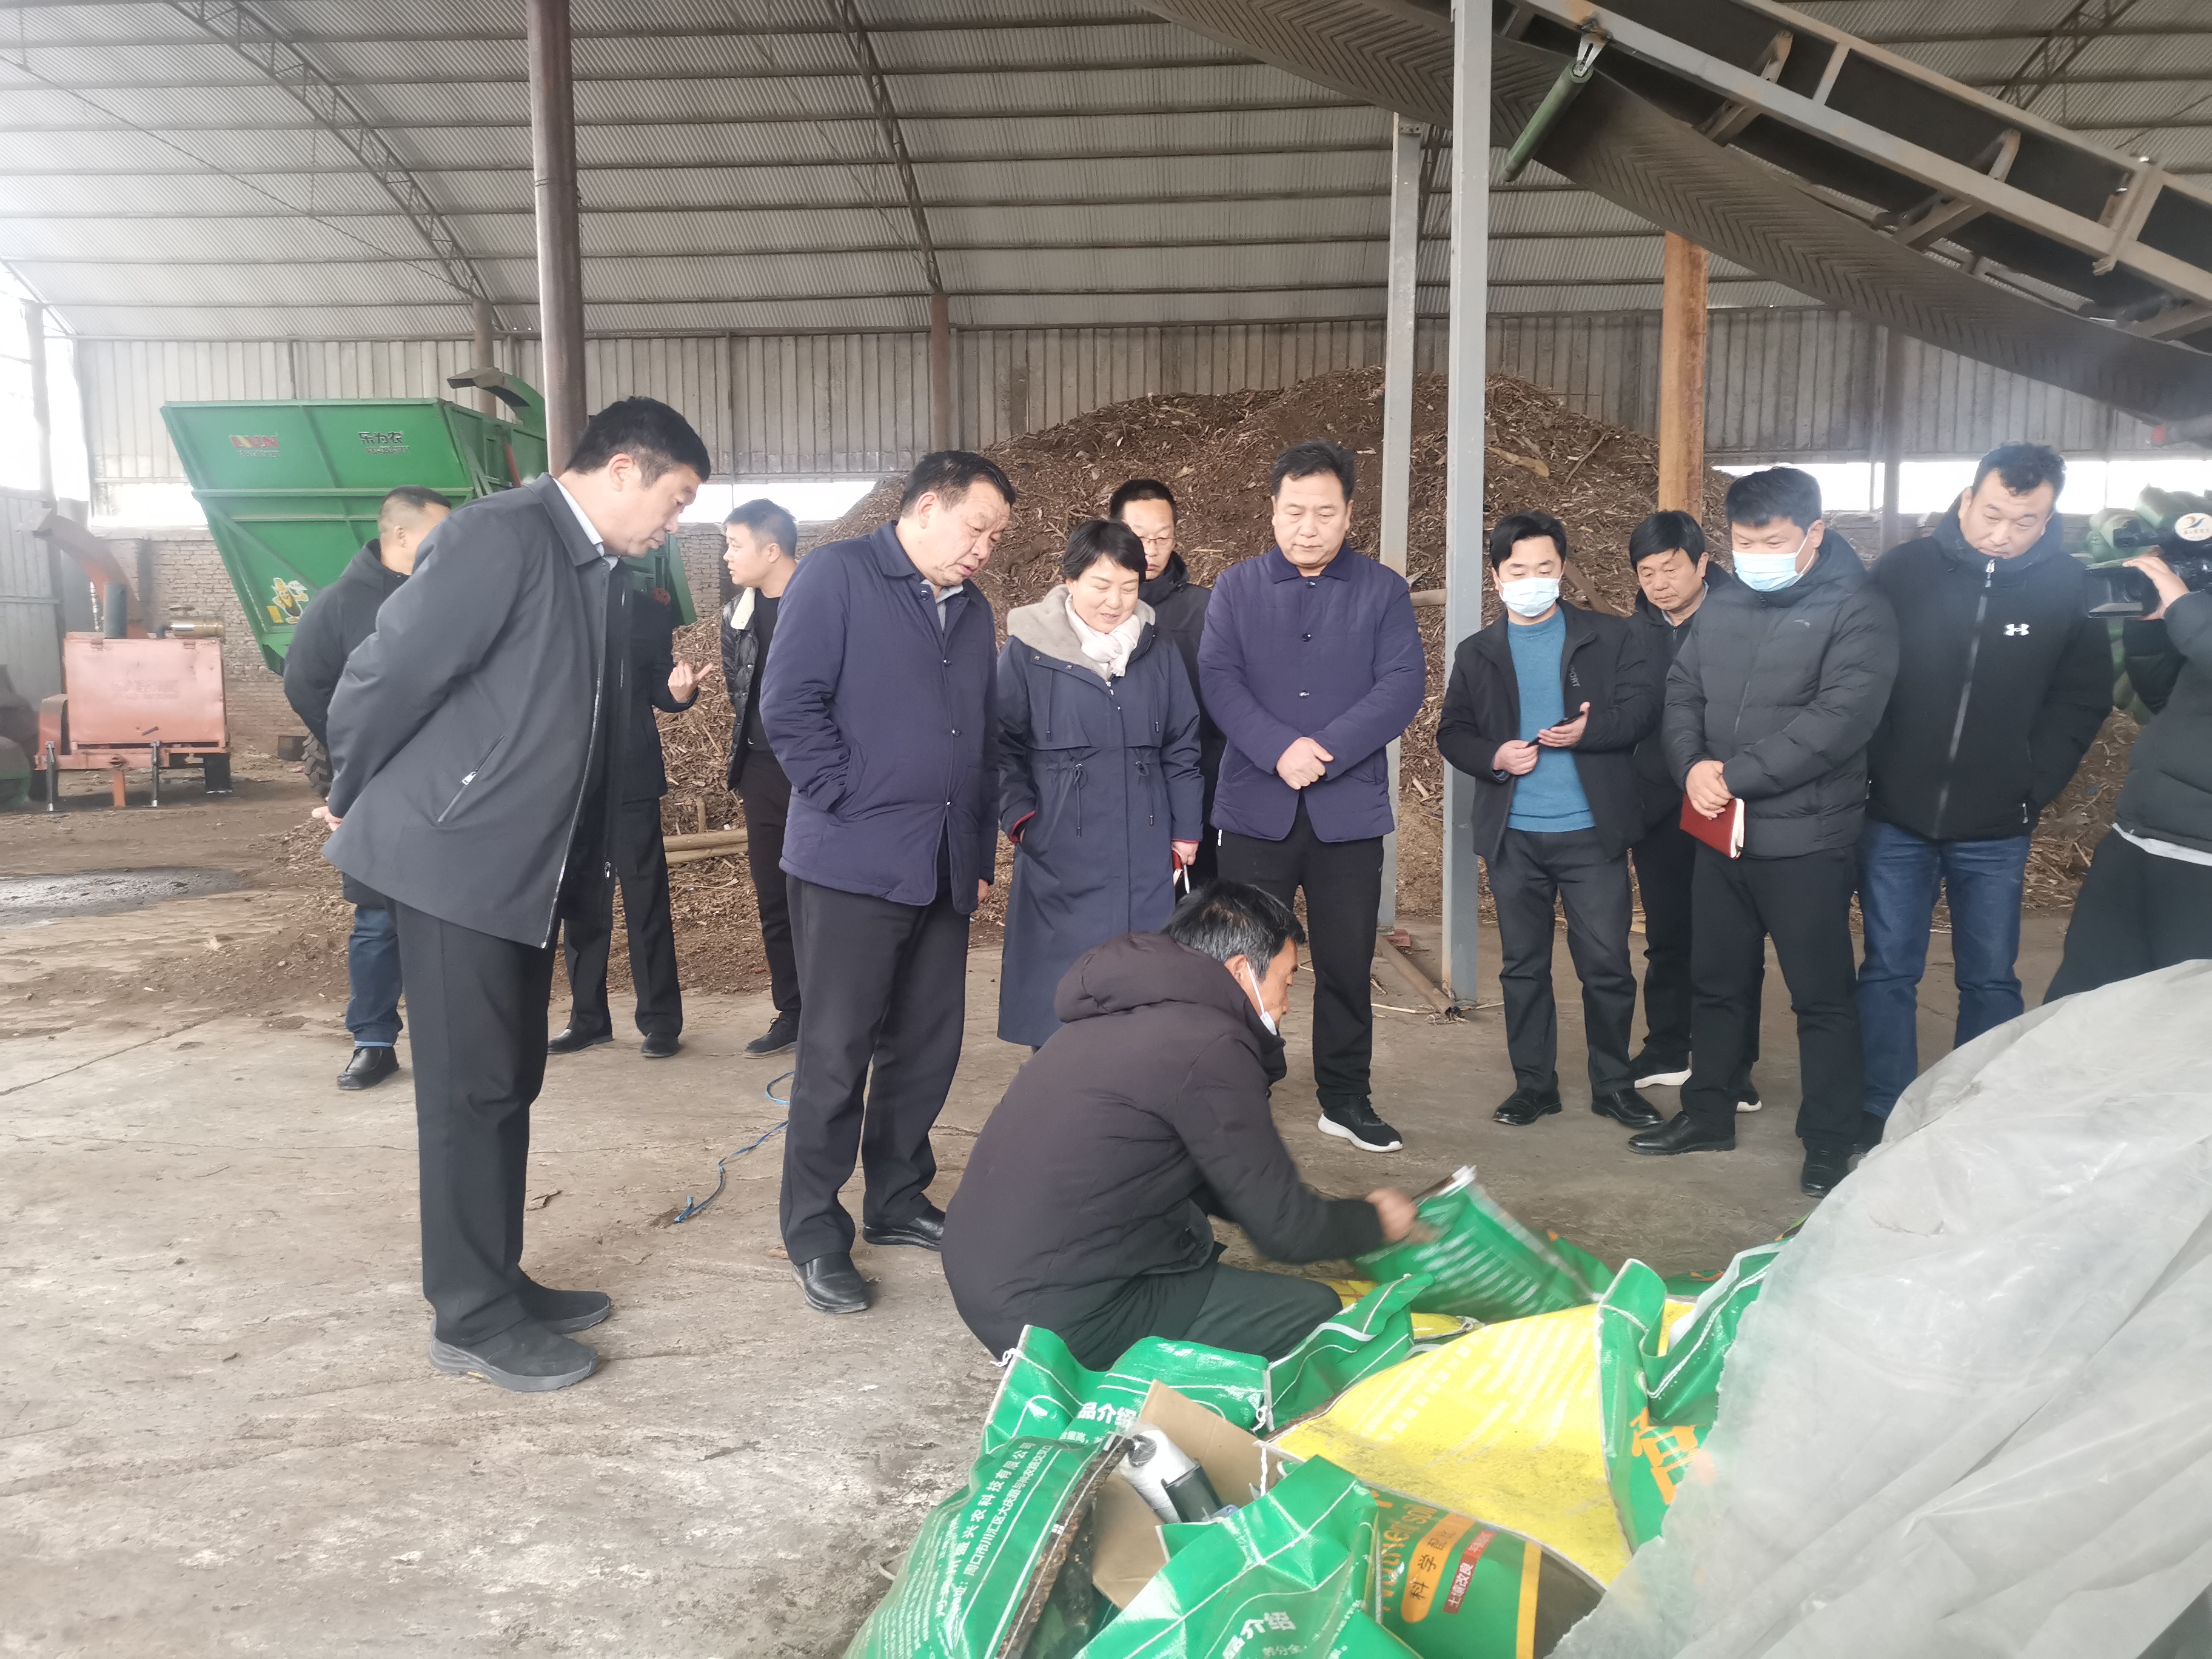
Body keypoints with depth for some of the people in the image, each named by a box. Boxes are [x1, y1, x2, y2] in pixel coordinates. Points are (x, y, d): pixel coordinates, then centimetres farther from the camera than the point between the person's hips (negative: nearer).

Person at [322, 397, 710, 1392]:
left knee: (507, 1085, 15)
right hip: (456, 859, -9)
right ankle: (472, 1319, 11)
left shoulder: (602, 572, 10)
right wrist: (357, 804, -1)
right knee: (471, 1090, -1)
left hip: (529, 865, 9)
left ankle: (500, 1283, 27)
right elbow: (388, 672, -15)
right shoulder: (500, 537, -17)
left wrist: (588, 852, 16)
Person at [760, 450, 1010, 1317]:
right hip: (851, 864, -7)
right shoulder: (837, 576, -5)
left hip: (945, 871, 7)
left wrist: (980, 850, 16)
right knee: (837, 1053, -1)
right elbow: (790, 705, -13)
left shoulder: (971, 609, 17)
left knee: (928, 1046, 12)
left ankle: (898, 1200, 29)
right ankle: (815, 1236, 12)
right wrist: (853, 805, -12)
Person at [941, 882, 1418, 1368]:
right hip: (1059, 1317, -10)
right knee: (1315, 1311, -3)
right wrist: (1375, 1221, 11)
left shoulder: (1128, 1012, 12)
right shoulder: (1209, 1045, -16)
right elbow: (1285, 1228, -9)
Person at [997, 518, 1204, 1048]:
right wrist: (1020, 815, -9)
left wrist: (1185, 832, 9)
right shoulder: (1028, 652, -4)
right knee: (1060, 984, 2)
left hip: (1145, 861, 3)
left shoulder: (1157, 652, 7)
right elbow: (1003, 746, 1)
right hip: (1060, 860, -3)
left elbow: (1182, 749, 11)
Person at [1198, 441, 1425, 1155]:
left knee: (1347, 961, 8)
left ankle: (1345, 1098, 23)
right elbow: (1218, 679, -5)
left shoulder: (1383, 591, 6)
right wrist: (1279, 749, -19)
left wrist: (1325, 750, -17)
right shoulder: (1236, 588, 7)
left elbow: (1402, 685, -6)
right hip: (1255, 807, 0)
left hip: (1350, 809, 0)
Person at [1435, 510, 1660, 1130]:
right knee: (1523, 966, 9)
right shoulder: (1477, 653, 10)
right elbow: (1451, 733, 8)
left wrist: (1588, 730, -20)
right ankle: (1534, 1083, 22)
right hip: (1513, 836, 2)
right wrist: (1495, 756, -12)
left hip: (1592, 830, -2)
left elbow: (1642, 708, -2)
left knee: (1607, 966, 2)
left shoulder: (1610, 638, 5)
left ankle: (1614, 1084, 19)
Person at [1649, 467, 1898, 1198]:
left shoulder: (1857, 609, -10)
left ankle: (1830, 1142, 20)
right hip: (1719, 833, 6)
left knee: (1823, 995, 5)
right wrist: (1692, 766, -10)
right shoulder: (1723, 604, 10)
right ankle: (1707, 1113, 33)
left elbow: (1839, 720, -20)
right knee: (1717, 981, 17)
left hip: (1806, 839, -6)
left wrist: (1734, 774, -19)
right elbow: (1681, 693, 10)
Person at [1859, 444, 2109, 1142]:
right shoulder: (1903, 568, -6)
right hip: (1895, 820, 0)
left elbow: (2082, 701, 5)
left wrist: (2034, 788, -4)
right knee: (1888, 972, 6)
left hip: (1996, 830, 1)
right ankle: (1883, 1119, 17)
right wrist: (1867, 774, -5)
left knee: (1990, 980, 8)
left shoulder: (2070, 587, -3)